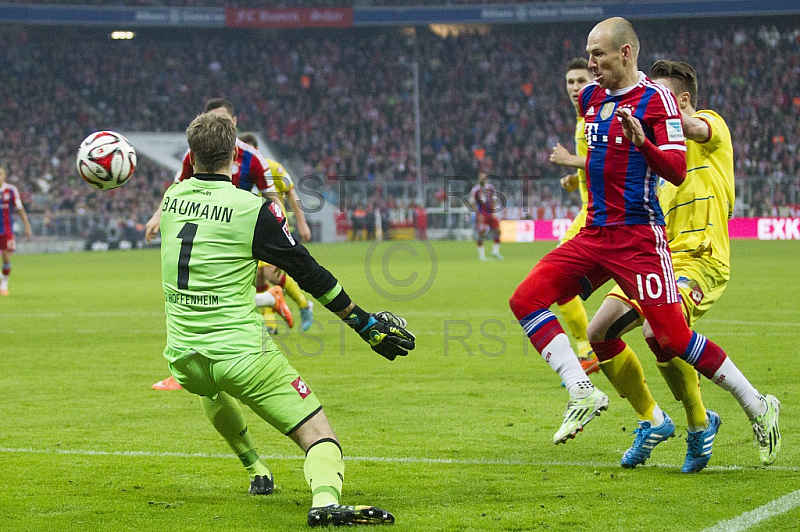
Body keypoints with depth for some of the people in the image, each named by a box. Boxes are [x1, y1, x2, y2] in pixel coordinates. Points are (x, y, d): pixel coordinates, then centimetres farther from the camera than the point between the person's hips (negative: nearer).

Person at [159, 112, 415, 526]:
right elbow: (309, 274, -6)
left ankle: (255, 470, 43)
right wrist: (364, 324, 2)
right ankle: (325, 500, -34)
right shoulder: (254, 209, -10)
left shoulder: (172, 198, 4)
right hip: (242, 356, -5)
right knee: (319, 434, -5)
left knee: (212, 388, 42)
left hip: (183, 359, 5)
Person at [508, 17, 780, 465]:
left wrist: (641, 142, -33)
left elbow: (677, 172, -20)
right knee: (526, 300, -8)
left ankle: (759, 408, 7)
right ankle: (583, 394, -9)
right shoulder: (592, 96, 12)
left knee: (672, 337, -10)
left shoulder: (656, 100, -10)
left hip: (639, 238, -7)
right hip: (594, 236, 7)